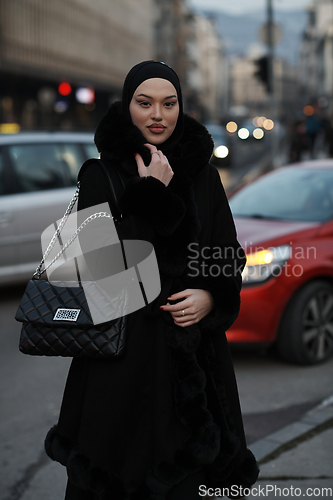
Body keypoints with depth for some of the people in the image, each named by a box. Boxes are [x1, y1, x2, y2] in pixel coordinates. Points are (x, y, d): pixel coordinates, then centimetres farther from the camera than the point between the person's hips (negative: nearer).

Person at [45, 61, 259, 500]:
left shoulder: (203, 175, 7)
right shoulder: (100, 176, -2)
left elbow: (230, 255, 8)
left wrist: (210, 297, -11)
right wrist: (152, 196, -15)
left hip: (196, 345, 3)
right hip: (125, 349, -2)